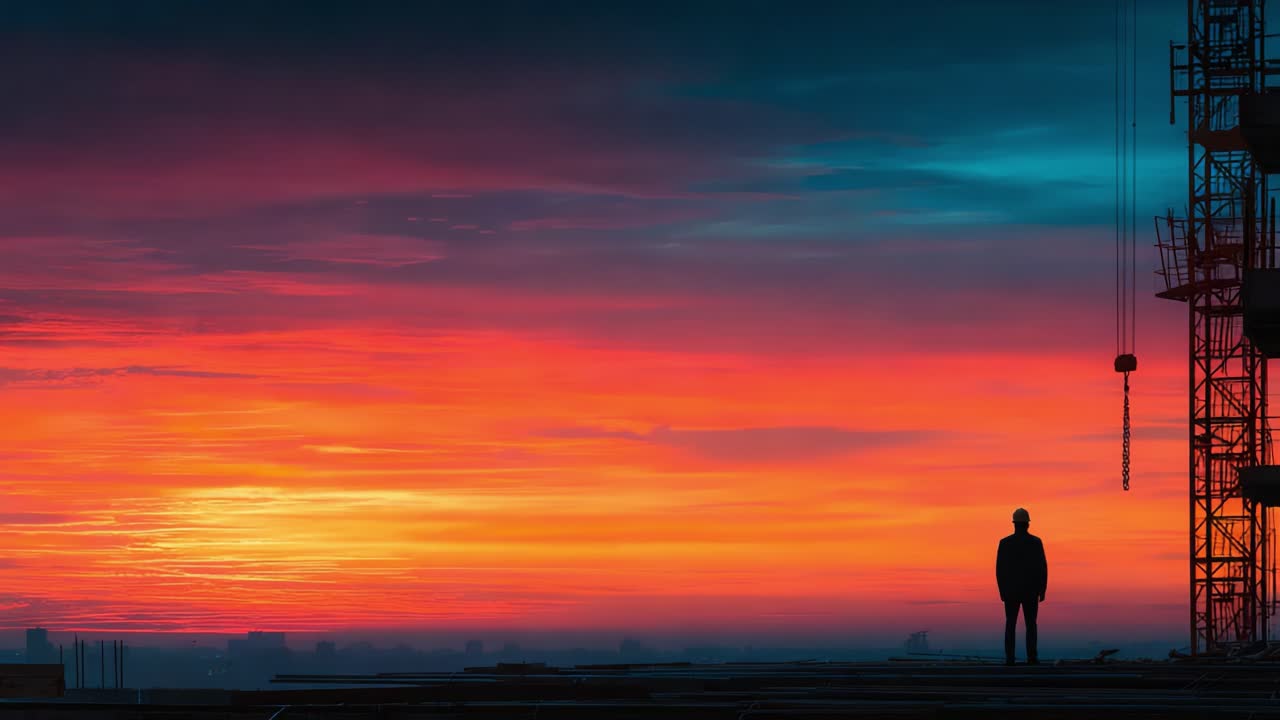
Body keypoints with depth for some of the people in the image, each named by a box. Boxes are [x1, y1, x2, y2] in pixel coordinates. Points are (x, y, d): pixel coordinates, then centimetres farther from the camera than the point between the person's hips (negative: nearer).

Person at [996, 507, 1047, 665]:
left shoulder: (1005, 543, -5)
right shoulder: (1036, 542, -6)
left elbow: (1000, 569, -5)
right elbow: (1043, 568, -6)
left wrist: (1001, 590, 4)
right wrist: (1042, 590, 2)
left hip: (1010, 590, 0)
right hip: (1030, 591, 0)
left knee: (1010, 624, 6)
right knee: (1030, 624, 7)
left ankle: (1010, 658, -1)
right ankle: (1031, 658, 0)